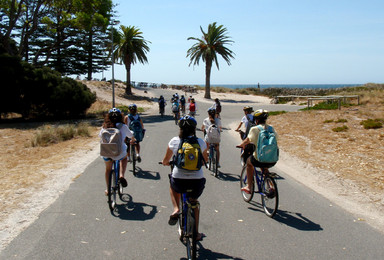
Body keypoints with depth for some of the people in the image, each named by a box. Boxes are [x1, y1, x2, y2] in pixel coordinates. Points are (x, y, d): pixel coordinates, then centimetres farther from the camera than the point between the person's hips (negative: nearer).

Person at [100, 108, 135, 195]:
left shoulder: (105, 127, 5)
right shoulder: (123, 126, 0)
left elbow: (100, 135, 24)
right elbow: (131, 136, 16)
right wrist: (133, 140, 41)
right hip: (119, 153, -2)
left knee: (108, 169, 28)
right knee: (124, 158, 33)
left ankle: (108, 190, 37)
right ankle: (121, 175, 11)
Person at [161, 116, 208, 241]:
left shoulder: (174, 141, -1)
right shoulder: (200, 142, 0)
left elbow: (165, 161, 12)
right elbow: (205, 159, 17)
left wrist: (165, 162, 35)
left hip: (179, 182, -1)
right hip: (197, 182, 1)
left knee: (172, 185, 36)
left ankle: (176, 209, 15)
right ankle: (196, 233, 34)